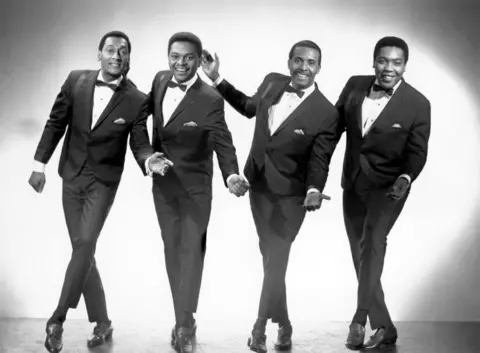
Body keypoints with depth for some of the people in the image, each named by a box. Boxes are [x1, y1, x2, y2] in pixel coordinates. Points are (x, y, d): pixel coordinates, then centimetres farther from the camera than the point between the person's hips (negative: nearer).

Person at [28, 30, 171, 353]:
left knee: (85, 243, -20)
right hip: (71, 176, 3)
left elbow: (140, 144, -6)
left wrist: (150, 161, -29)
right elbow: (56, 123, 3)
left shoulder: (137, 100, -11)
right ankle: (102, 322, 19)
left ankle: (58, 319, -10)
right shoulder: (76, 81, -4)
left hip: (103, 181, -3)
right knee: (82, 249, 7)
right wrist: (40, 164, 3)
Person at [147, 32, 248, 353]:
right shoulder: (160, 80, -2)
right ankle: (182, 320, 19)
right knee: (173, 250, 10)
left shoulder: (210, 99, -20)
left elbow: (223, 143, -22)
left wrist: (232, 175, -41)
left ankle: (185, 324, -1)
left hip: (195, 186, -5)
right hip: (163, 184, 5)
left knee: (192, 250, -7)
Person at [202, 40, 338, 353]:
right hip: (258, 186, 5)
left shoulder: (326, 113, -18)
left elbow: (319, 161, -15)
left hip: (289, 196, -5)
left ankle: (260, 327, 9)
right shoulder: (272, 83, -3)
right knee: (270, 258, 14)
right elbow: (249, 107, 17)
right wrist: (217, 79, 13)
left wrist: (314, 191, -34)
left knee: (276, 261, -5)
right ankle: (283, 324, 28)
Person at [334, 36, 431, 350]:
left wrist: (406, 178, -27)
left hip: (387, 185, -5)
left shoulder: (418, 104, -10)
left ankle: (360, 320, -27)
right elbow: (335, 124, 9)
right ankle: (383, 327, 21)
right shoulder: (355, 86, 0)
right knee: (361, 254, 9)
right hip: (353, 183, 5)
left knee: (372, 242, -26)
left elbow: (417, 150, -8)